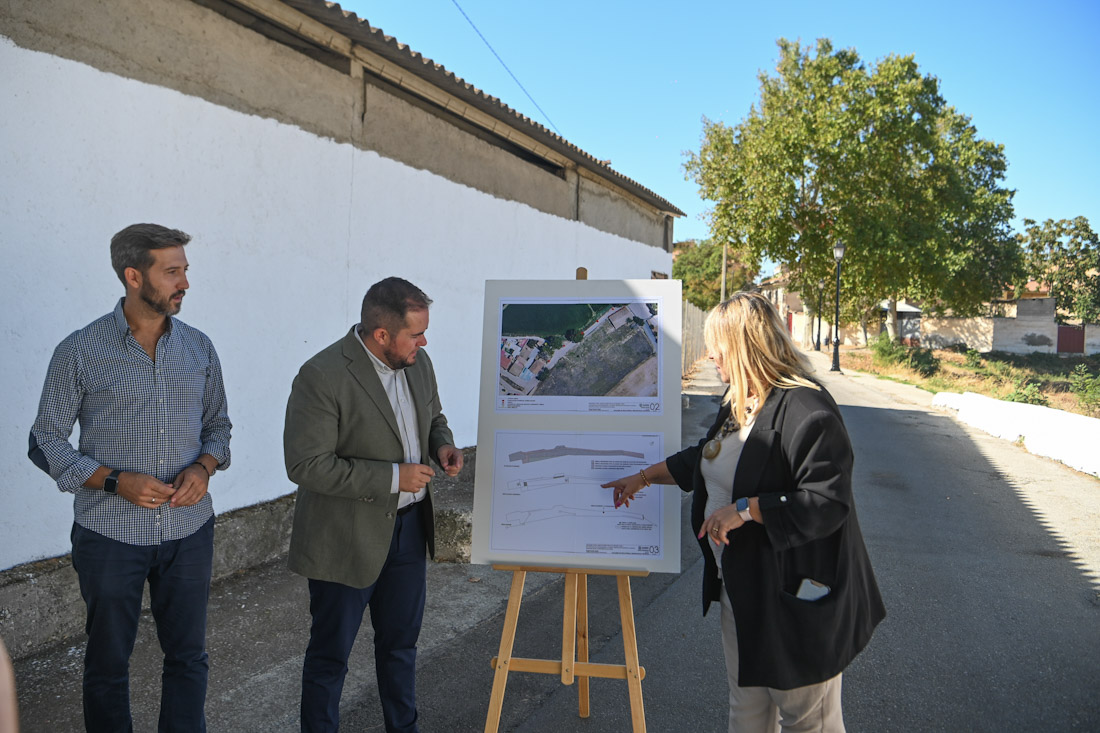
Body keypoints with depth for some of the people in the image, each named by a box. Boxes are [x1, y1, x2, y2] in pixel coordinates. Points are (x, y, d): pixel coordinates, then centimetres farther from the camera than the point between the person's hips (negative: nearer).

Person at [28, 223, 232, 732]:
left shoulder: (199, 348, 2)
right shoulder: (80, 352, -8)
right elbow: (46, 442, -4)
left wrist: (204, 467, -9)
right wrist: (115, 481, -17)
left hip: (189, 531, 3)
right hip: (111, 534, -2)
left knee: (188, 656, 14)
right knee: (108, 662, 15)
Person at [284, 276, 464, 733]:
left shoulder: (417, 362, 0)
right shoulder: (322, 377, -23)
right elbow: (306, 465, -25)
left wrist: (442, 444, -7)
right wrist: (392, 478, -25)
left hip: (408, 526, 7)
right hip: (346, 540, -7)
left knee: (400, 642, 23)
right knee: (330, 653, 12)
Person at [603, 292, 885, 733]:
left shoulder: (806, 411, -23)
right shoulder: (738, 403, 9)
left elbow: (827, 504, -27)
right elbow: (703, 460, 24)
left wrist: (745, 509, -25)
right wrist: (644, 477, 26)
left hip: (795, 596, -9)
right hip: (742, 589, 9)